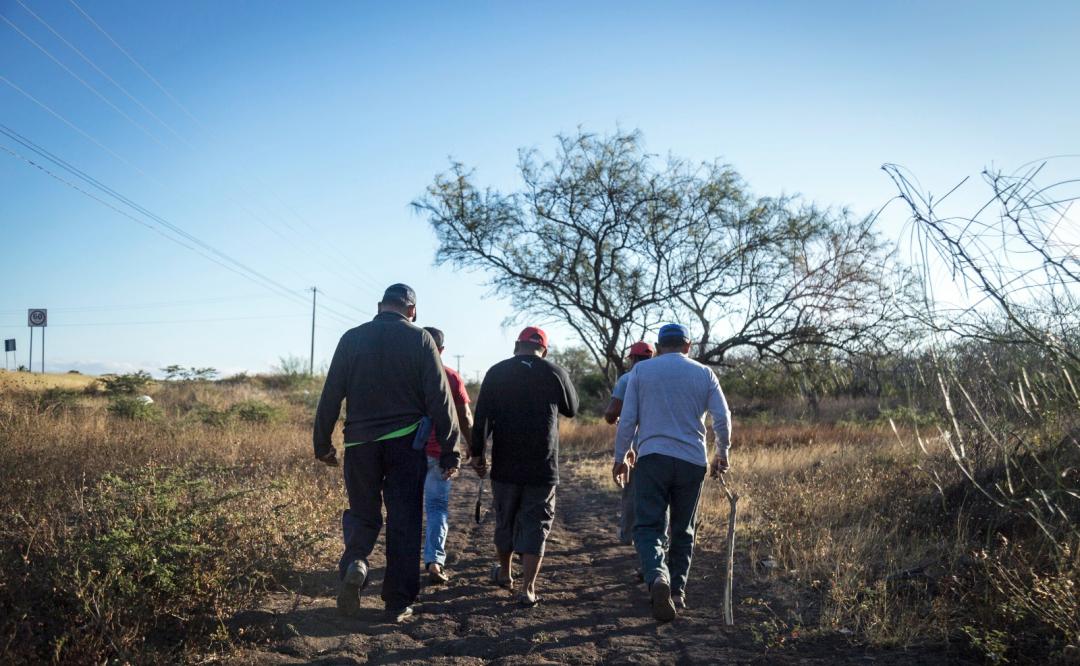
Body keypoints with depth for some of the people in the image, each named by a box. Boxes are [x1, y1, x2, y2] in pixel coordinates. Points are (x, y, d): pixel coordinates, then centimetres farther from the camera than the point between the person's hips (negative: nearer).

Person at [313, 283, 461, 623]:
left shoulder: (352, 338, 3)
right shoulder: (420, 339, -3)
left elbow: (330, 395, 5)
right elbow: (440, 399, -6)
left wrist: (322, 444, 14)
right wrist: (449, 450, -1)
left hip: (360, 442, 2)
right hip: (406, 442, -1)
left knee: (362, 513, 18)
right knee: (404, 522, 7)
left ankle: (354, 562, -10)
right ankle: (398, 603, 11)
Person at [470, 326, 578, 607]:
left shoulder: (497, 372, 0)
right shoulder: (555, 372, -1)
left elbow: (482, 416, -4)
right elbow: (571, 409, 14)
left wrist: (477, 453, 2)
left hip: (505, 466, 2)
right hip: (543, 468, -1)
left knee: (504, 521, 19)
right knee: (535, 525, 5)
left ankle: (504, 574, 37)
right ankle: (528, 589, 0)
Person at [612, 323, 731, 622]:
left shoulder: (641, 370, 5)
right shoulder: (704, 374, 8)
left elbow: (627, 419, 2)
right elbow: (723, 418, 3)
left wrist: (620, 458, 11)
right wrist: (722, 454, 18)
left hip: (652, 458, -2)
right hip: (692, 461, 2)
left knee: (648, 526, -3)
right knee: (683, 531, 15)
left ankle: (657, 577, -28)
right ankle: (677, 592, 16)